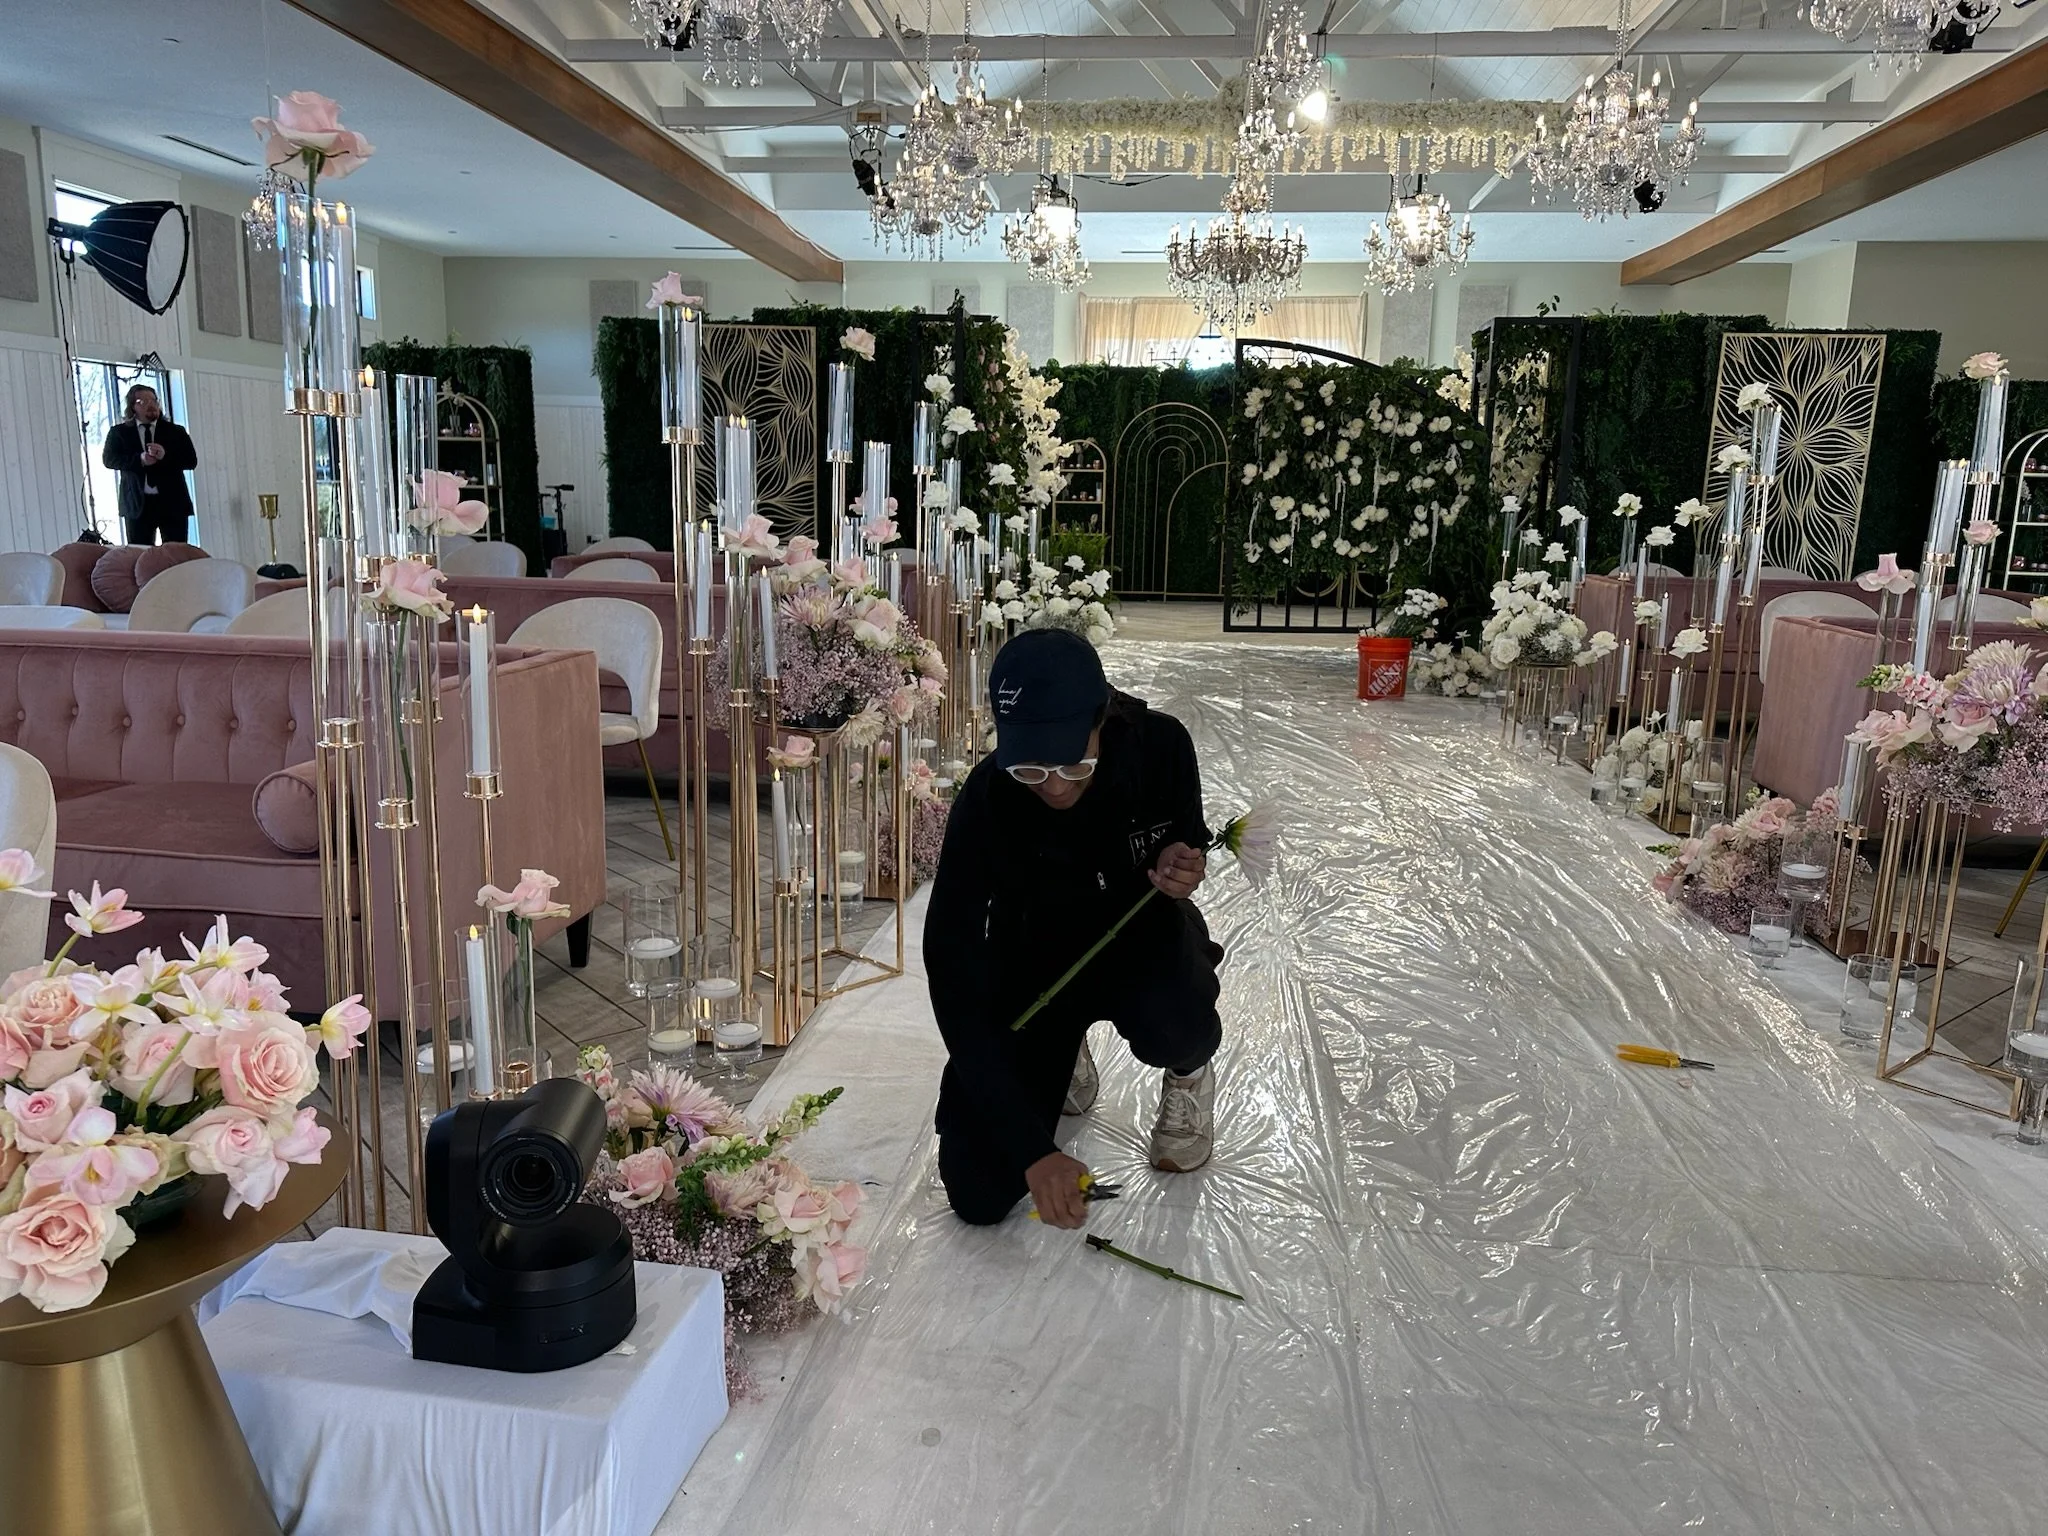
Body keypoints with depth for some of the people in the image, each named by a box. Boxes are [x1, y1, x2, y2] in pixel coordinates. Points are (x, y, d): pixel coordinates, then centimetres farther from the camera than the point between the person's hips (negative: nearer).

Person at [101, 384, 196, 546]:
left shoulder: (175, 431, 10)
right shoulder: (119, 432, 9)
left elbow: (191, 460, 2)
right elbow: (108, 458, -1)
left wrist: (166, 456, -16)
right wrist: (139, 460, -17)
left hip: (172, 502, 0)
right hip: (137, 503, 0)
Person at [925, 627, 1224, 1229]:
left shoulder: (1160, 744, -24)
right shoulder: (986, 804, -30)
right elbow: (957, 976, -29)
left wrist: (1184, 864, -26)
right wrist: (1031, 1149, -35)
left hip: (1143, 935, 0)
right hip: (1036, 959, 0)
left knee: (1170, 1026, -38)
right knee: (979, 1193, -8)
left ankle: (1188, 1075, 4)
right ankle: (1063, 1056, 23)